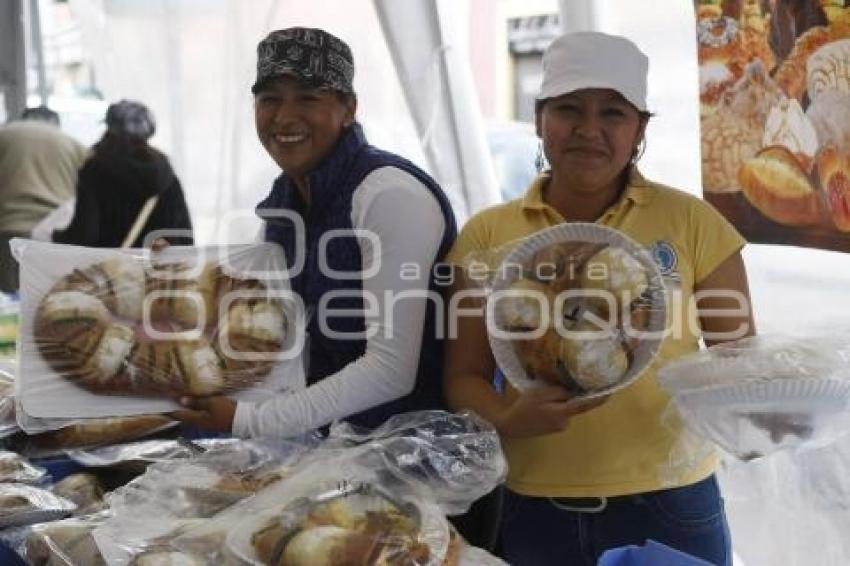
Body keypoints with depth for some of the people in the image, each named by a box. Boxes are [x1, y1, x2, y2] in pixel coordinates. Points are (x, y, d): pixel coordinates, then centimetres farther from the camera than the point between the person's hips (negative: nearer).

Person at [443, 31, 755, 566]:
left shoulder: (691, 221, -2)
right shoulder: (488, 234, 1)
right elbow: (465, 376, 3)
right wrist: (507, 420, -17)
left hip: (669, 507, -1)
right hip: (532, 514, 1)